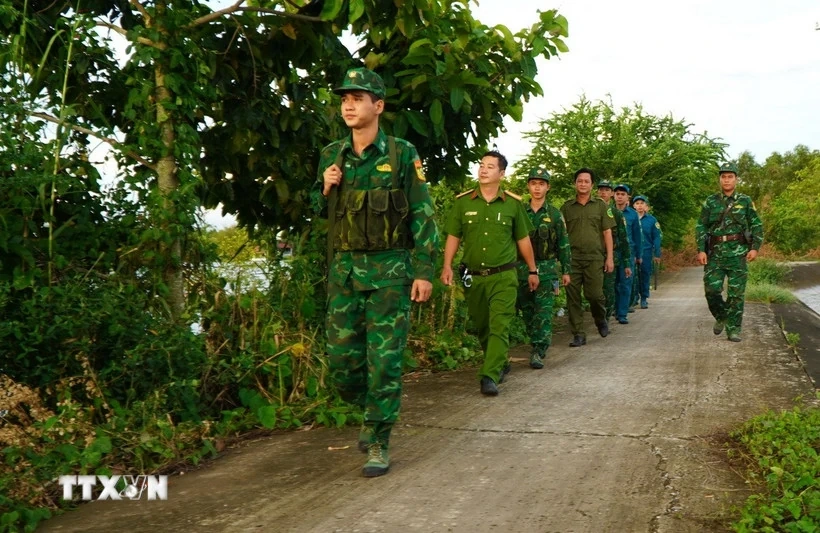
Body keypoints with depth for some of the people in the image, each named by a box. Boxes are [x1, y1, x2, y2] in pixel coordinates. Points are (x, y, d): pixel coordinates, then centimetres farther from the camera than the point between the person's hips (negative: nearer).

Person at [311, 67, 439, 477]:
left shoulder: (402, 155, -4)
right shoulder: (331, 156, 8)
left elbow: (423, 216, -3)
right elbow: (320, 210, 20)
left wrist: (424, 271, -9)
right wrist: (325, 188, -2)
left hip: (389, 270, -4)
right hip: (343, 270, 4)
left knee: (384, 360, -3)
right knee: (341, 360, 6)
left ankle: (378, 444, 8)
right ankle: (371, 409, 33)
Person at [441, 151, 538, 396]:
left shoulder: (513, 203, 2)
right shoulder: (463, 201, 3)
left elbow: (523, 239, 11)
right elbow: (453, 236, 6)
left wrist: (532, 270, 15)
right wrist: (447, 266, -5)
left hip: (503, 276, -2)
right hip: (472, 276, 2)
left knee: (499, 327, -12)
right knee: (481, 327, 13)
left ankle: (490, 376, -13)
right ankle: (501, 364, 35)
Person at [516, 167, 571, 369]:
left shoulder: (554, 214, 3)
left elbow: (563, 244, 7)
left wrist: (566, 271, 4)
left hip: (547, 269, -2)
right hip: (522, 268, 2)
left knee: (543, 312, -10)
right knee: (527, 311, 9)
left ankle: (538, 352, -12)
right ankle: (538, 344, 25)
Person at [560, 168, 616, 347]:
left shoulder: (600, 205, 8)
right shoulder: (566, 207, 9)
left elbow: (607, 233, 6)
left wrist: (609, 257, -1)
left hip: (595, 258, -1)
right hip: (572, 258, 1)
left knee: (594, 294, -6)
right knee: (573, 297, -1)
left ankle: (601, 320, 26)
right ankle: (578, 334, 7)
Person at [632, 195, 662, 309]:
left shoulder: (652, 220, 2)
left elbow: (657, 238, 4)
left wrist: (657, 254, 0)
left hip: (646, 252, 0)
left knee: (645, 274, 4)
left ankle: (644, 299, 14)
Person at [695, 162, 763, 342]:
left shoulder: (745, 201, 7)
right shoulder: (710, 202, 7)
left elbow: (757, 226, 8)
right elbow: (701, 227, 6)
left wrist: (755, 247, -3)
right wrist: (701, 250, -4)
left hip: (738, 253, -1)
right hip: (715, 253, 1)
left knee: (736, 293, -1)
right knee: (711, 289, -5)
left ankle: (733, 329, 7)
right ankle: (720, 317, 22)